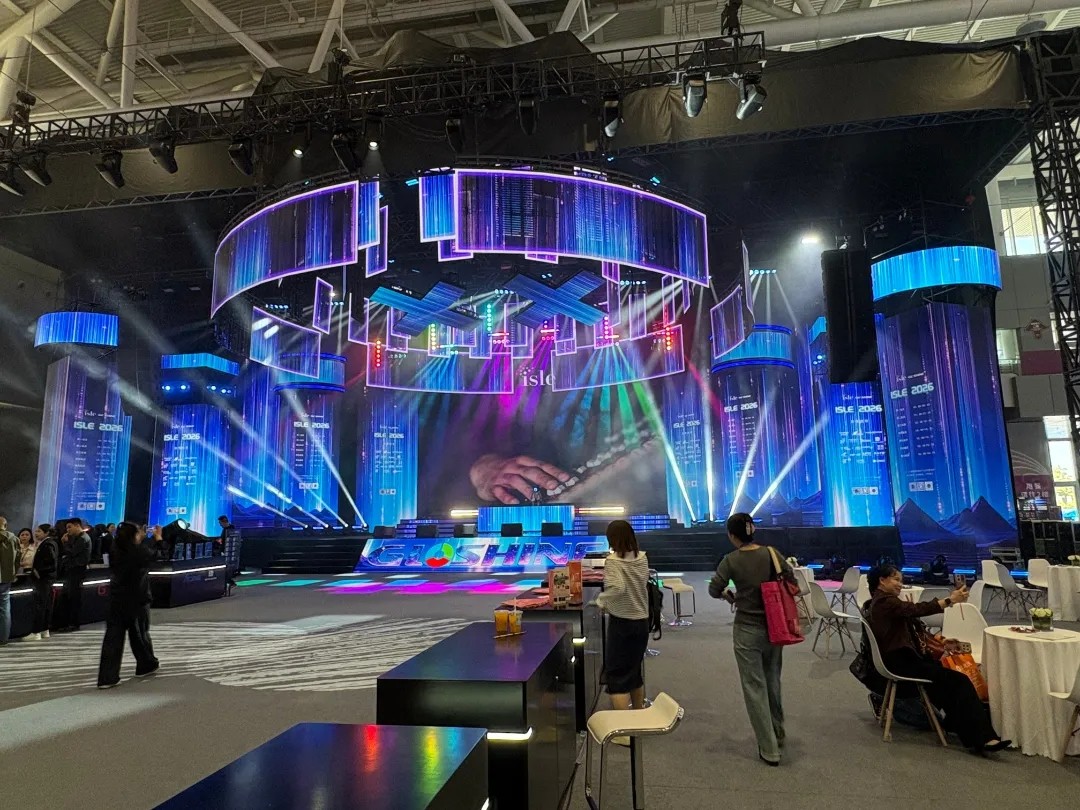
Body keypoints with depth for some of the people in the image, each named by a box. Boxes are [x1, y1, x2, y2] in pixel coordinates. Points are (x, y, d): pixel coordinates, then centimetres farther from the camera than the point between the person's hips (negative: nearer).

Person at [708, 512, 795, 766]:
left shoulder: (731, 560, -13)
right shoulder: (772, 554, -6)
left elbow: (714, 591, -6)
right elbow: (791, 583, -1)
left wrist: (728, 595, 14)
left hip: (747, 630, -4)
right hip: (774, 627, 4)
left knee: (755, 687, 6)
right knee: (773, 681, 22)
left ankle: (769, 750, 10)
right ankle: (778, 734, 38)